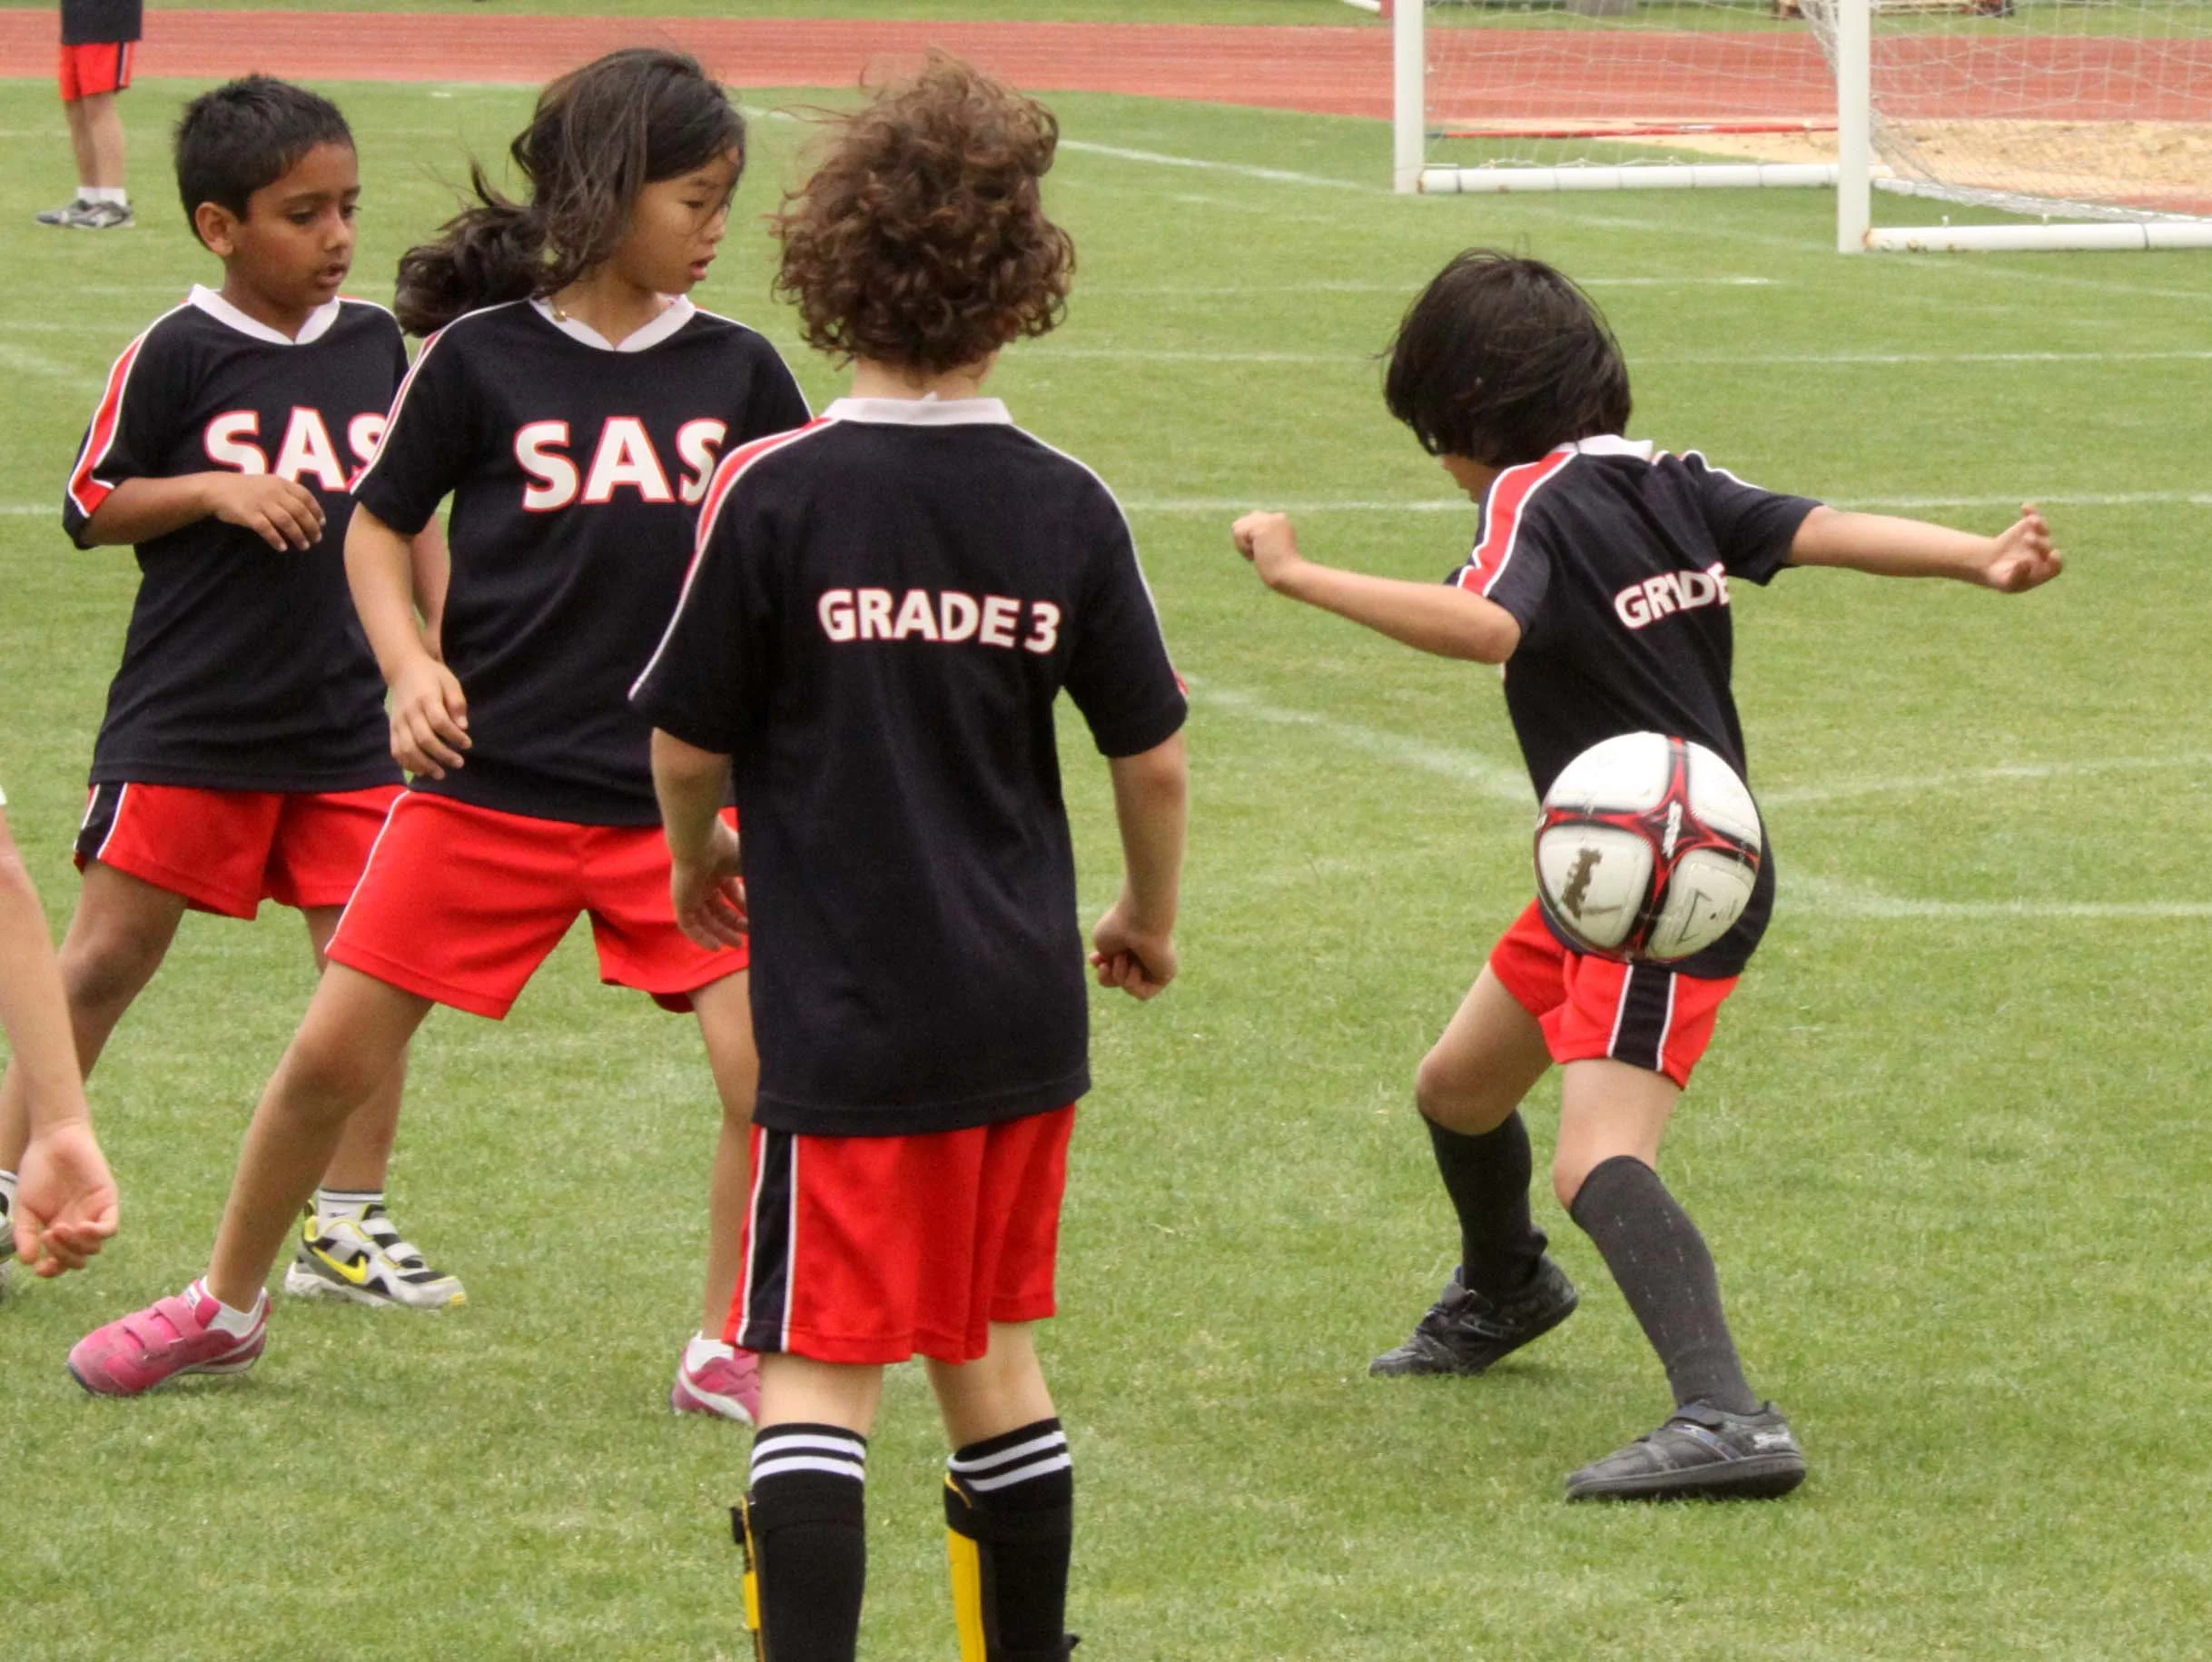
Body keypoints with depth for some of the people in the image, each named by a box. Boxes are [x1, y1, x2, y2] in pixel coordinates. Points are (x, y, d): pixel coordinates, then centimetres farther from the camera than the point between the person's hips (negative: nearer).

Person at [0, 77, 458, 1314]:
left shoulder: (377, 342, 6)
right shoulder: (179, 354, -7)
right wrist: (216, 489, -16)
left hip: (345, 724, 4)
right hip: (188, 723, -4)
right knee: (109, 956, 0)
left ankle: (348, 1227, 11)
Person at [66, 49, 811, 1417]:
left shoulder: (738, 371, 0)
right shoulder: (483, 357, -6)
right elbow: (378, 528, 3)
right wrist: (411, 666, -12)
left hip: (678, 793, 1)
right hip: (489, 781, -1)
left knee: (772, 1068, -12)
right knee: (337, 1052, 4)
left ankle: (730, 1352, 6)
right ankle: (225, 1307, 26)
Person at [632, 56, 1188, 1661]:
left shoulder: (773, 496, -13)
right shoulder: (1066, 508, -2)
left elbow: (687, 745, -5)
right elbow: (1154, 755, 5)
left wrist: (699, 862, 17)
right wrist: (1151, 921, 23)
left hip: (846, 1005, -4)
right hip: (1021, 1002, 4)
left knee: (816, 1365, -2)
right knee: (989, 1341, 19)